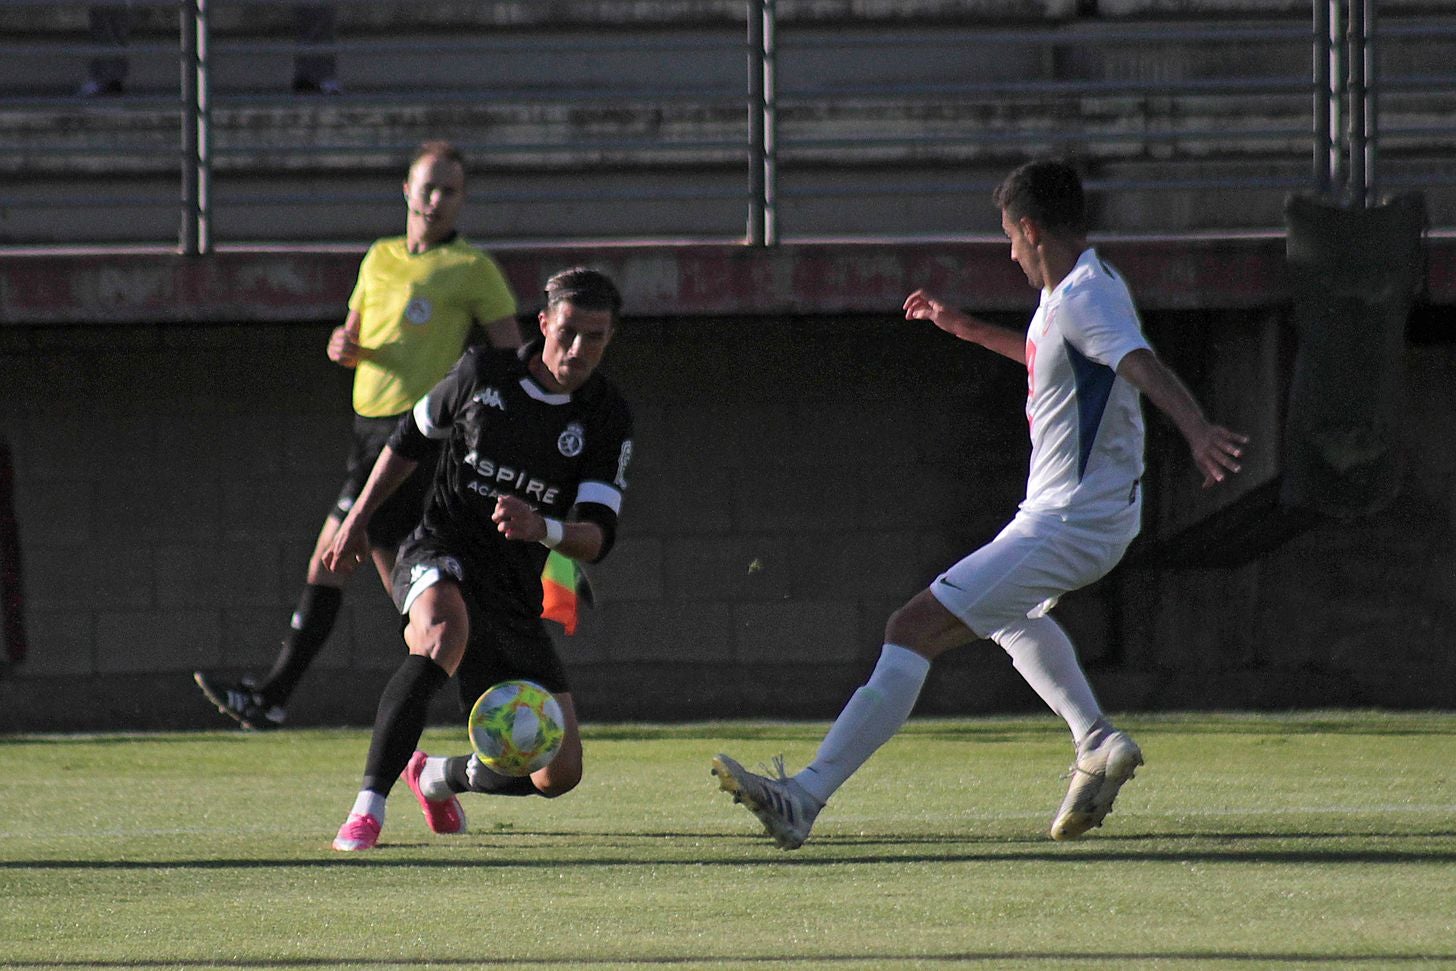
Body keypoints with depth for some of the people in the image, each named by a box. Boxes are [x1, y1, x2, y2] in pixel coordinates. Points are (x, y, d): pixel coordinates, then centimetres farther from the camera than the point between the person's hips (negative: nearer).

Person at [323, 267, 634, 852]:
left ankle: (439, 777, 31)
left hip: (514, 595, 3)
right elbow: (411, 440, 15)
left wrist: (540, 528, -36)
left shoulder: (608, 422, -4)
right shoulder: (482, 375, -4)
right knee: (442, 637, -41)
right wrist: (357, 520, 14)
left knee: (558, 774, -1)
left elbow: (596, 538, -15)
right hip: (438, 560, -3)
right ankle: (367, 809, -39)